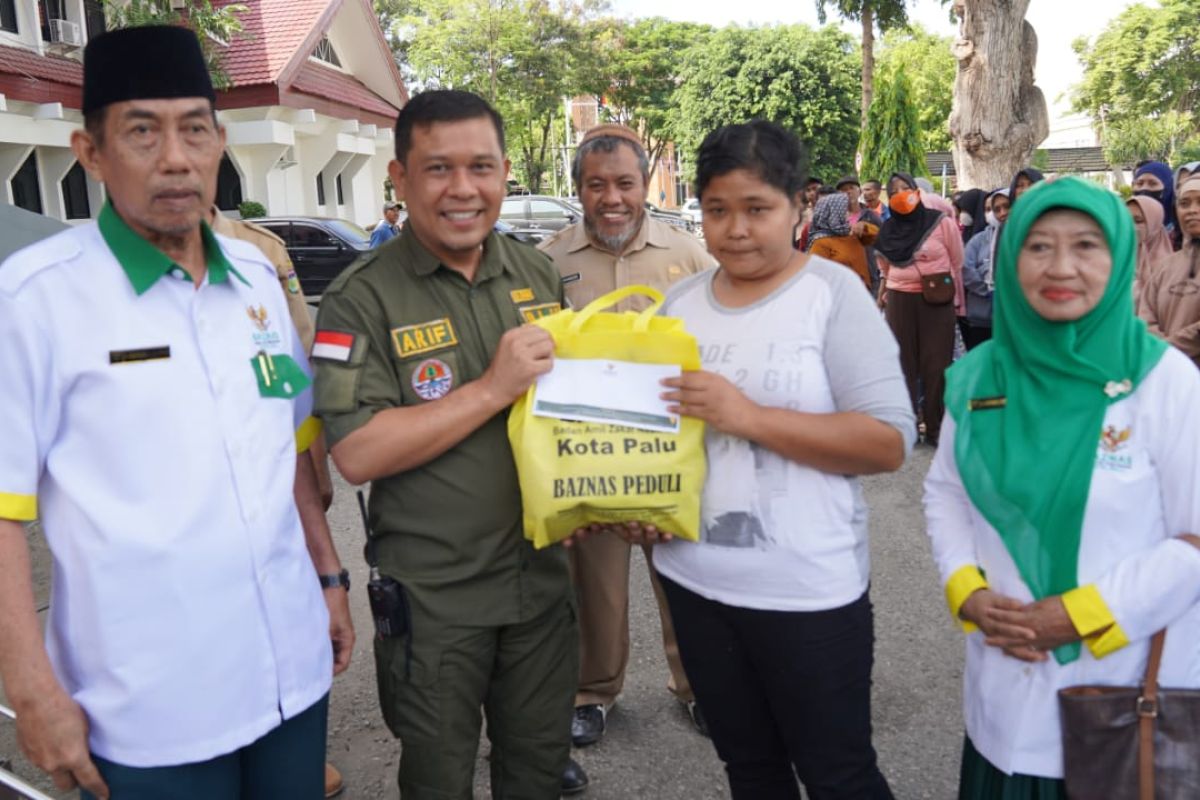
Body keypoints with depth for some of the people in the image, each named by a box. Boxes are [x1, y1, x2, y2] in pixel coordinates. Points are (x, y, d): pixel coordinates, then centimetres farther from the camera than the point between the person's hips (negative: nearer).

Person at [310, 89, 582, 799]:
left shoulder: (539, 275, 3)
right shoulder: (363, 299, -13)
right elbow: (357, 454, -20)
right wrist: (493, 388, -24)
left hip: (543, 575, 4)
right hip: (432, 599, -4)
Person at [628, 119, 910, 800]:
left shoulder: (833, 292, -10)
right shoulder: (679, 301, 5)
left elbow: (890, 441, -17)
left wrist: (749, 416, -23)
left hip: (808, 590, -5)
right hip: (693, 581, 5)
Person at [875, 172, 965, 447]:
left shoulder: (941, 222, -5)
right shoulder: (888, 230, 5)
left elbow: (957, 264, 1)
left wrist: (959, 303, 2)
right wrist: (883, 299, 12)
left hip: (937, 302, -3)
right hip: (899, 302, 3)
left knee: (936, 364, 0)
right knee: (903, 363, 4)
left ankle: (936, 428, 8)